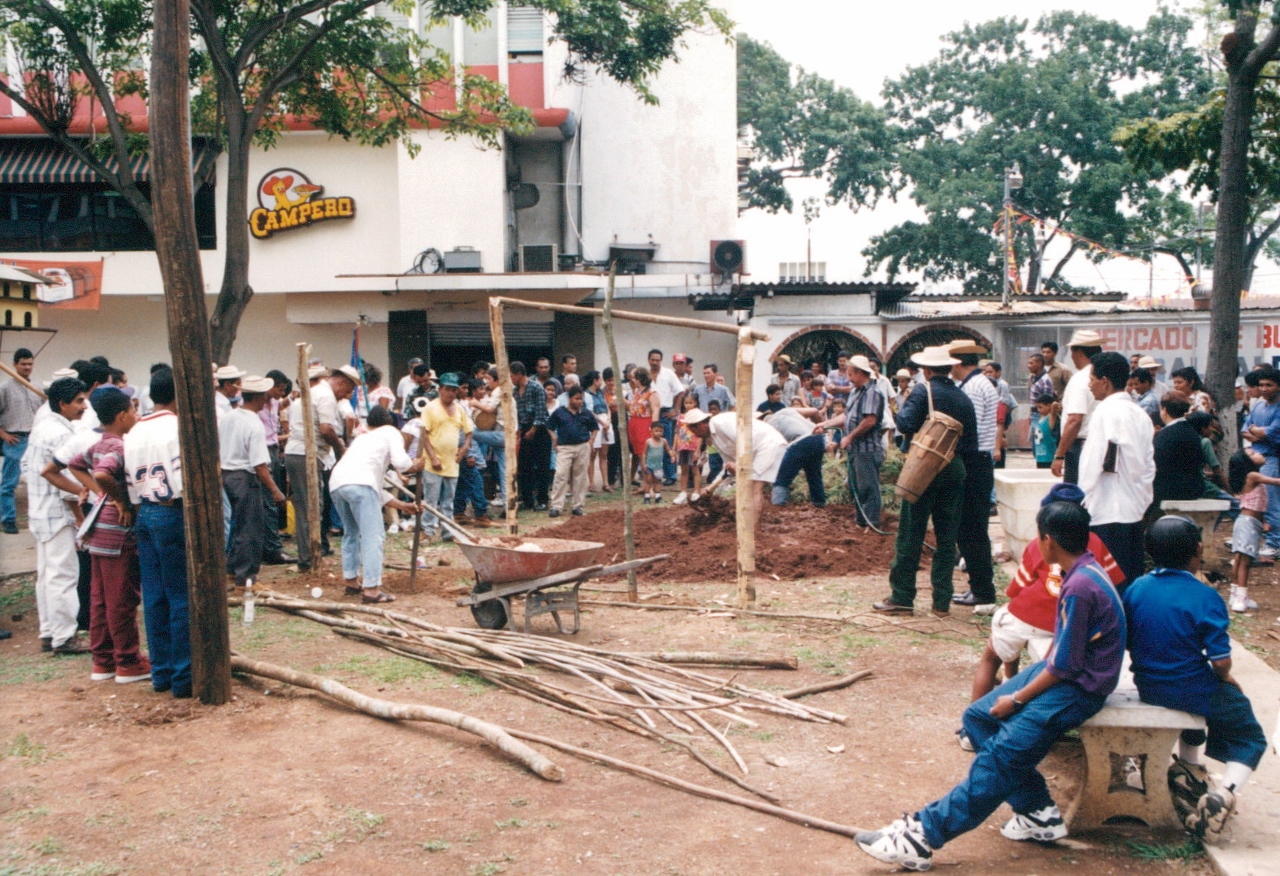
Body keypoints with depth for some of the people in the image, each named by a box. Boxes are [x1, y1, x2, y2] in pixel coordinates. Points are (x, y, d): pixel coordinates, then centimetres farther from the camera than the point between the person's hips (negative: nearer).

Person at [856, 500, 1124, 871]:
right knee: (978, 716, 7)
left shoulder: (1080, 587, -24)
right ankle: (1038, 812, 8)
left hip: (1079, 687, -11)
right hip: (1059, 670, 11)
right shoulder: (1086, 569, 6)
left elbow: (1065, 665, -21)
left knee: (1001, 753, -21)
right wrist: (1035, 673, 7)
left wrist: (1017, 699, -11)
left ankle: (923, 836, -23)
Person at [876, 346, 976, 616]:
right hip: (954, 470, 5)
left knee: (910, 535, 1)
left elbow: (905, 423, -18)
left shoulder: (923, 391, -8)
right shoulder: (963, 398, 9)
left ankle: (901, 596, 4)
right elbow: (971, 443, 8)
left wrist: (899, 414, 1)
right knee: (947, 537, 8)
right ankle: (942, 601, 11)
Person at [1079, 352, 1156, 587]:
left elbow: (1094, 464, -15)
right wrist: (1142, 500, 18)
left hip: (1107, 513, -8)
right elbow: (1149, 464, 14)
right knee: (1132, 579, 11)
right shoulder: (1139, 414, 12)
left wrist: (1081, 505, -8)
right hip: (1134, 510, 8)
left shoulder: (1105, 412, -12)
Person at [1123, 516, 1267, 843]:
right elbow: (1221, 661, -19)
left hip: (1148, 689, 5)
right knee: (1251, 739, 19)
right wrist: (1226, 679, 3)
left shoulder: (1135, 589, -4)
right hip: (1191, 692, -5)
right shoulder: (1205, 598, -19)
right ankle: (1224, 794, -6)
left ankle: (1189, 769, 30)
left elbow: (1126, 641, 4)